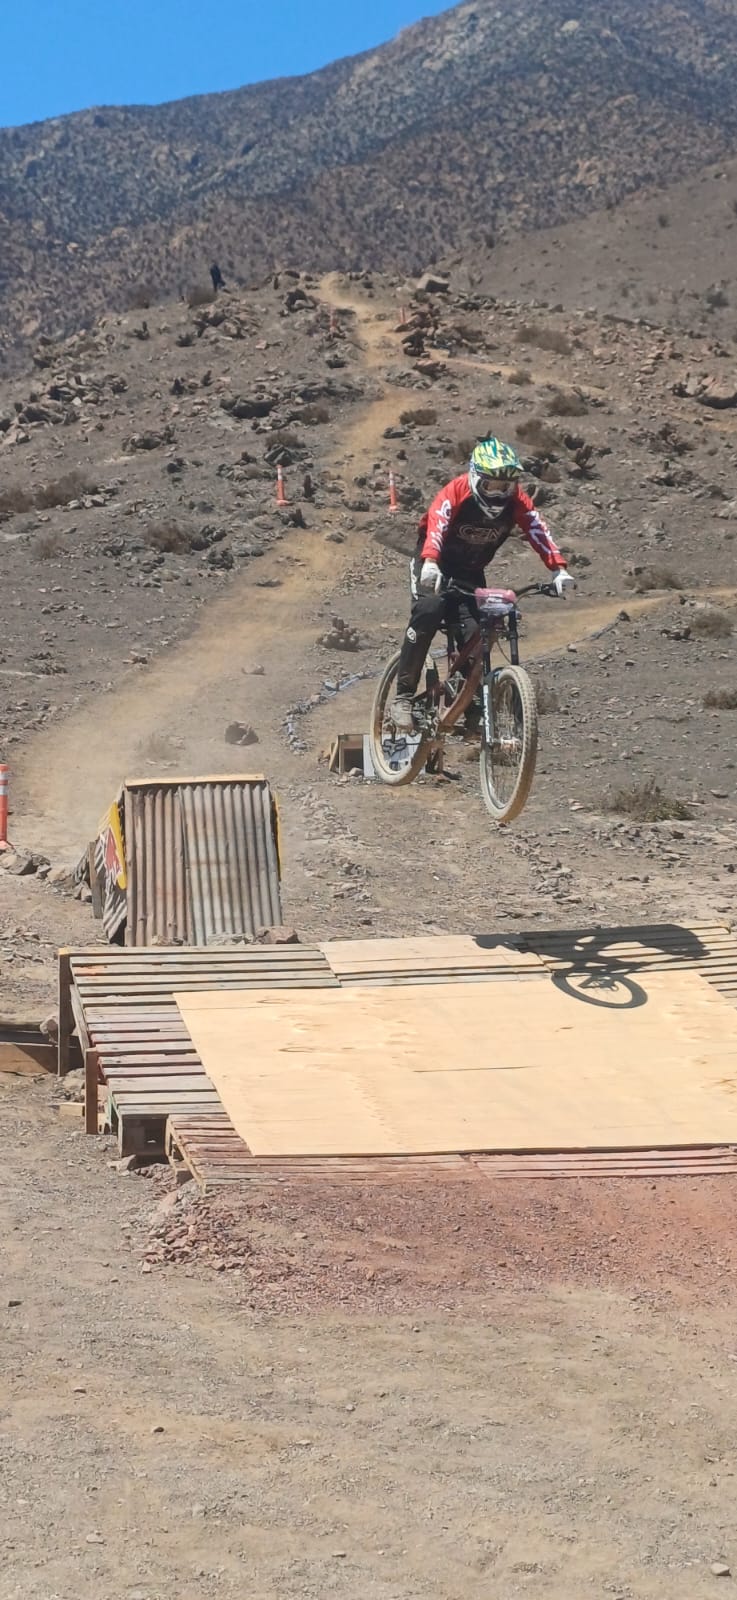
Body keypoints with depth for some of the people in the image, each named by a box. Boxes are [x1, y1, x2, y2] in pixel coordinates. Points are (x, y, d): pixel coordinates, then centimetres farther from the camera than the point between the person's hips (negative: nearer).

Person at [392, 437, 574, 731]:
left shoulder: (517, 502, -14)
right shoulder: (456, 493, -26)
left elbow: (539, 531, -24)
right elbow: (436, 527, -41)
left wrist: (559, 569, -40)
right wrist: (430, 564, -59)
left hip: (471, 572, 4)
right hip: (436, 565, -4)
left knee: (475, 634, -14)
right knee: (429, 610, -31)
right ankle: (403, 696, -29)